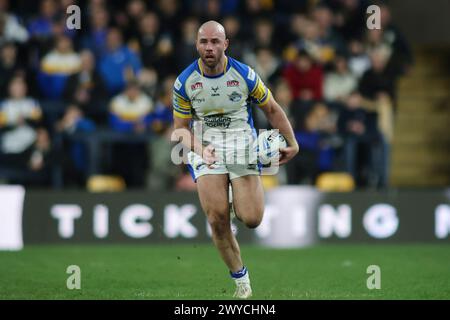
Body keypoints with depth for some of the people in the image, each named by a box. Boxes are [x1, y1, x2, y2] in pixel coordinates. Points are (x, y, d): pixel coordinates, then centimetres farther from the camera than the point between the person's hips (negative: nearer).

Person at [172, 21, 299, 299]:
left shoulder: (245, 75, -8)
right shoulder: (184, 82, -5)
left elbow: (272, 109, 6)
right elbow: (181, 127, 4)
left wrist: (292, 143, 1)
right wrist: (199, 149, -16)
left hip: (243, 147, 0)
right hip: (205, 148, 0)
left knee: (252, 220, -12)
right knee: (217, 219, -15)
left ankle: (236, 206, 26)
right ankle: (239, 276, 3)